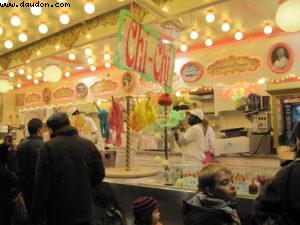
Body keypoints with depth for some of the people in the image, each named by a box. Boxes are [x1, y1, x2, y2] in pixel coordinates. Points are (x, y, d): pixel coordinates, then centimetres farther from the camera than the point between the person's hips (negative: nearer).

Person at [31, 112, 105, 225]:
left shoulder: (49, 147, -12)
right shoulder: (88, 144, -2)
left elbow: (42, 184, -13)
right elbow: (99, 174, 1)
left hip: (58, 212, -3)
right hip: (84, 210, 3)